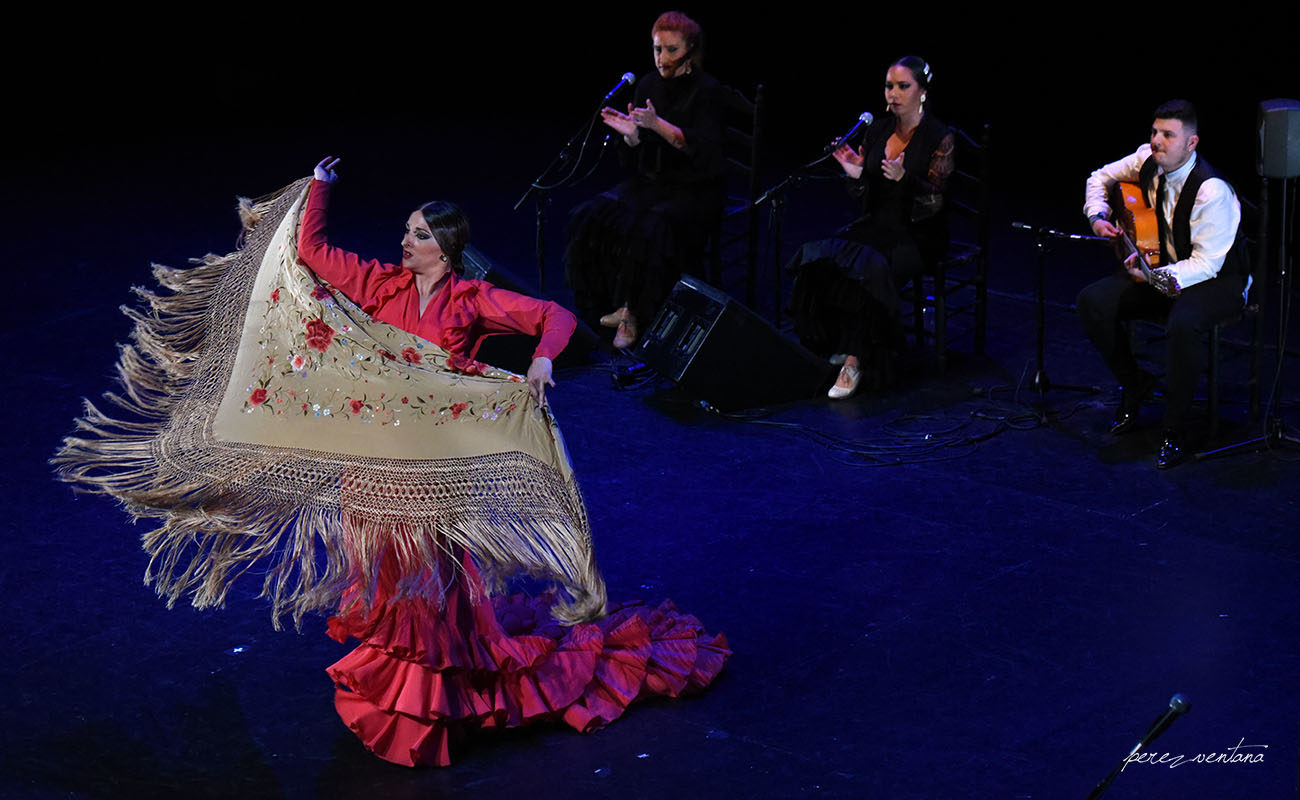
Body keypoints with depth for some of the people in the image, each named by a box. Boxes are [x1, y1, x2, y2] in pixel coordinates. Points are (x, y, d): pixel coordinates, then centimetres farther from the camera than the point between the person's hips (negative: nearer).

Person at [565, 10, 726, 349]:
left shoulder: (707, 90, -10)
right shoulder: (648, 86, 6)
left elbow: (704, 149, -22)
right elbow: (634, 159, 8)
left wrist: (658, 125, -31)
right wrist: (630, 133, -14)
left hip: (697, 190, -6)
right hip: (653, 182, 6)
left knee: (650, 230, -32)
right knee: (593, 218, -18)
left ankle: (634, 314, -18)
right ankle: (602, 307, -11)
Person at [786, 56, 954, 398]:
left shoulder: (939, 138, -7)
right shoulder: (877, 131, 9)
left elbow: (935, 202, -13)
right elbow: (866, 194, 13)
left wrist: (903, 178, -29)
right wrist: (856, 175, -8)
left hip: (918, 235, -5)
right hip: (878, 225, 5)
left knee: (870, 270, -34)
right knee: (820, 261, -24)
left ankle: (856, 360, -24)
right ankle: (834, 346, -13)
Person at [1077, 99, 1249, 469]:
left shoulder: (1212, 191, -27)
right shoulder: (1148, 159, -7)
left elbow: (1207, 262, -27)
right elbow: (1100, 177, 14)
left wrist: (1161, 277, -41)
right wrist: (1098, 216, -3)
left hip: (1217, 280, -7)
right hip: (1162, 268, 7)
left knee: (1183, 324, -39)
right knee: (1093, 302, -15)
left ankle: (1175, 430, -21)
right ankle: (1134, 384, 10)